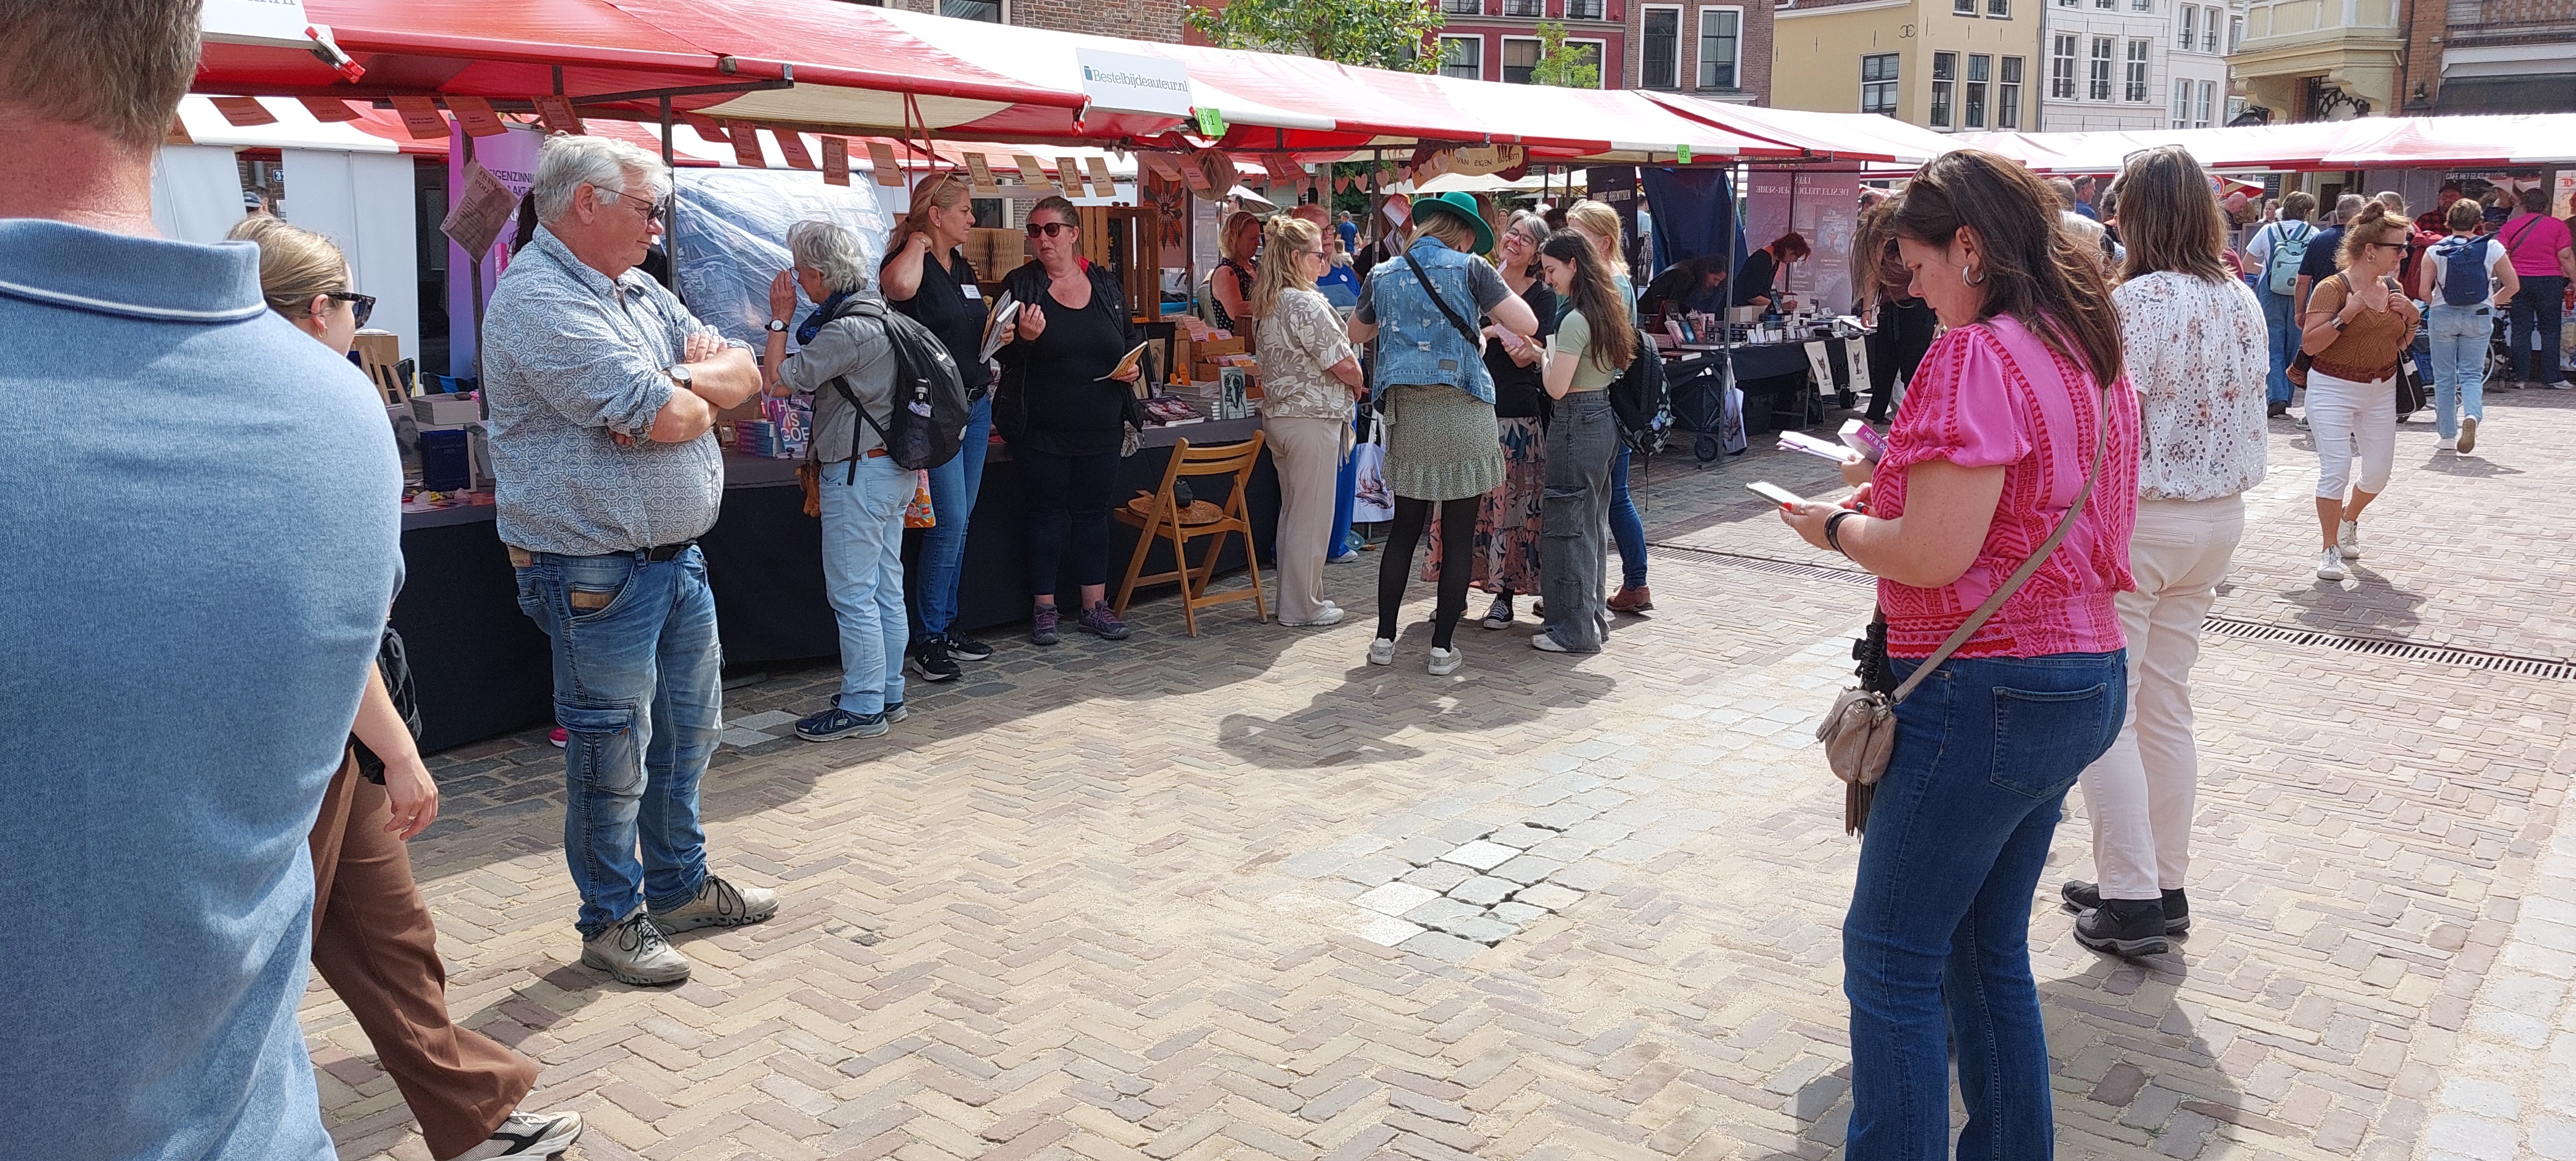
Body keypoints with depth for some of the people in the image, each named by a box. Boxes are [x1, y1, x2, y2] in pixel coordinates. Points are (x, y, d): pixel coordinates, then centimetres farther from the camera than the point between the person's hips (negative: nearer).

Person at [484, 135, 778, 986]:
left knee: (689, 732, 19)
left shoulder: (641, 294, 13)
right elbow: (663, 417, -26)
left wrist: (677, 386, -13)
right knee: (613, 755, 4)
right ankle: (613, 920, 20)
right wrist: (696, 395, -3)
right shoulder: (539, 300, -17)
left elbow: (744, 373, 7)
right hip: (597, 573, -9)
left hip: (677, 556, 9)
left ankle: (680, 886, 36)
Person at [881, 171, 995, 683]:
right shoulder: (911, 261, -11)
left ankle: (947, 626, 21)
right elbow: (899, 286, -38)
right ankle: (926, 641, -1)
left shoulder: (963, 267, 15)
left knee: (960, 521, 12)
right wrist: (918, 243, -19)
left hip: (975, 405, 9)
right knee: (949, 521, -10)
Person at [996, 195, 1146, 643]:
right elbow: (1004, 354, -3)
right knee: (1047, 513, 4)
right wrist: (1024, 338, -24)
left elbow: (1131, 339, 17)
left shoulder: (1106, 285, 8)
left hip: (1101, 426, 3)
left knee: (1094, 512, 10)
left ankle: (1095, 606, 19)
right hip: (1041, 429, -3)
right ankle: (1044, 607, 14)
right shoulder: (1020, 285, -1)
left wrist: (1135, 368, -3)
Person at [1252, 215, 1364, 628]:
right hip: (1312, 418, -9)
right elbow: (1344, 364, -19)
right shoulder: (1306, 304, -18)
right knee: (1312, 516, -1)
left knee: (1293, 512, 16)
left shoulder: (1267, 303, 11)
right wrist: (1359, 386, 3)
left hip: (1278, 415, 9)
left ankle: (1295, 597, 25)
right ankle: (1302, 607, 6)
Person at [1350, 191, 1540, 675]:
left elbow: (1356, 333, 27)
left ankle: (1384, 637, 14)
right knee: (1459, 533, 3)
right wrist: (1490, 309, 10)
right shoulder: (1469, 269, -4)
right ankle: (1443, 645, 6)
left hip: (1406, 417, 4)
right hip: (1462, 413, -4)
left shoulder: (1383, 275, 9)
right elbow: (1527, 325, -8)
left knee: (1405, 527, 14)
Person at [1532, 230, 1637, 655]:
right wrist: (1550, 356, 13)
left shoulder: (1575, 320, -18)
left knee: (1566, 525, -2)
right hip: (1603, 420, 10)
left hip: (1576, 424, -10)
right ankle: (1592, 616, 25)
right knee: (1592, 524, 16)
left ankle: (1574, 628, 4)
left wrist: (1545, 353, -3)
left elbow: (1557, 388, -20)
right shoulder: (1608, 310, 10)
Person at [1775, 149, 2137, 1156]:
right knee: (1989, 948, 19)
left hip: (1988, 687, -9)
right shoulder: (2091, 356, 11)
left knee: (1892, 958, 2)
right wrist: (1908, 488, 14)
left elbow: (1934, 555, -22)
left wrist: (1838, 528, -4)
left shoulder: (1977, 356, -17)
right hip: (2087, 677, 10)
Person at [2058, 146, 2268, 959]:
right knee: (2167, 707, 15)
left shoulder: (2138, 301, -18)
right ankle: (2164, 888, 24)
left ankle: (2131, 902, 3)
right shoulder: (2243, 301, 6)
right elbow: (2251, 415, 14)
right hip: (2219, 516, 8)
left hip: (2137, 518, -8)